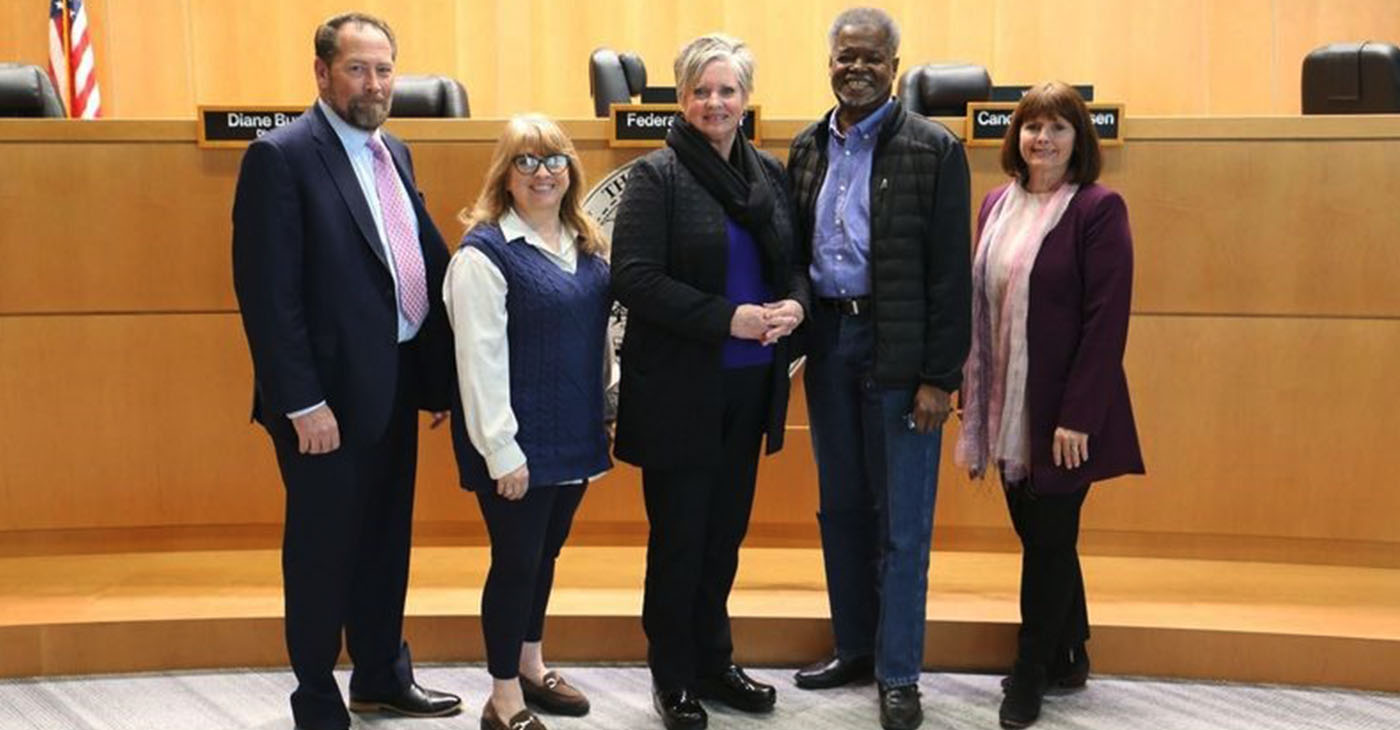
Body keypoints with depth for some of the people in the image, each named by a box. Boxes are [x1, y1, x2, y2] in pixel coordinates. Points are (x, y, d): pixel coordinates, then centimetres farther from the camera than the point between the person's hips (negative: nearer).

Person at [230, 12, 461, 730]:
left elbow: (427, 262, 11)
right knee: (322, 551, 8)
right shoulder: (281, 155, -13)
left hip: (396, 383, 7)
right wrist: (303, 403, -20)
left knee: (385, 540, 19)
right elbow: (267, 293, -17)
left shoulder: (393, 153, 11)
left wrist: (440, 371, 6)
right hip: (330, 391, -7)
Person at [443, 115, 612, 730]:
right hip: (518, 442, -7)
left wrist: (603, 417, 11)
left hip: (574, 436, 7)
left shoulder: (585, 244, 9)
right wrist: (502, 450, -20)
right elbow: (480, 359, -18)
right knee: (515, 560, 2)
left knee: (546, 552, 18)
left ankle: (531, 667, 36)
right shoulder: (485, 251, -13)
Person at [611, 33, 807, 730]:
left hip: (750, 384, 5)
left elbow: (792, 261, 15)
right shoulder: (656, 175, -9)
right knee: (679, 535, 6)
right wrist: (728, 318, -21)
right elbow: (635, 278, -17)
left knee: (726, 529, 15)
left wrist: (794, 305, -8)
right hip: (679, 386, -5)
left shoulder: (769, 173, 8)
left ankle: (713, 660, 32)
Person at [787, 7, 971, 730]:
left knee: (902, 520, 3)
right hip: (827, 339, 5)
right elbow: (793, 249, 11)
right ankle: (854, 647, 31)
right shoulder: (808, 148, 9)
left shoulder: (932, 149, -6)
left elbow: (949, 271, -9)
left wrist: (939, 377, -13)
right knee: (841, 506, 15)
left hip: (898, 347, -5)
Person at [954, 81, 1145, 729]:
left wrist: (1078, 416, -18)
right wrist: (973, 396, 8)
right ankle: (1068, 657, 34)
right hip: (1007, 407, 6)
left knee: (1049, 539, 5)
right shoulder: (997, 204, 8)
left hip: (1062, 410, -6)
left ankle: (1030, 674, 21)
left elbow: (1106, 320, -14)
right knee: (1038, 534, 16)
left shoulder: (1099, 209, -10)